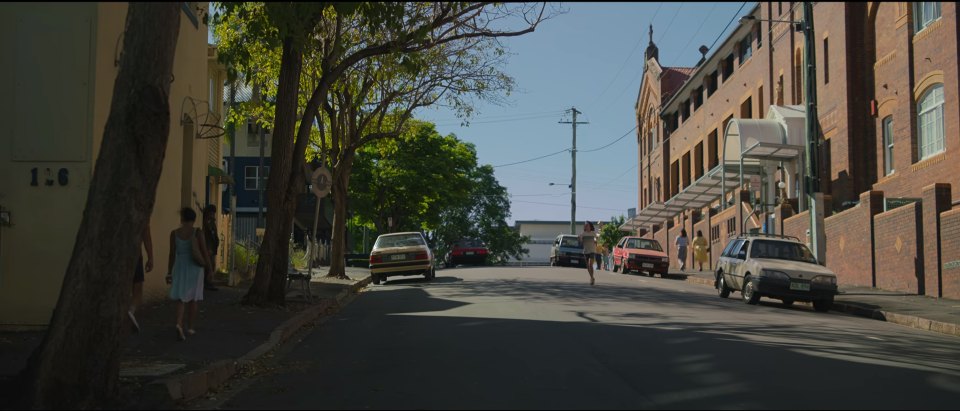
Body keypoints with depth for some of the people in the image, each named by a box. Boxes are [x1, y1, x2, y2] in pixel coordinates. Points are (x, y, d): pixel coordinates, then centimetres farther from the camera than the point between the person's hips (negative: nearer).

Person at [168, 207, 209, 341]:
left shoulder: (174, 233, -3)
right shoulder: (198, 233, -9)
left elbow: (172, 254, 0)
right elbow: (204, 252, -8)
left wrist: (170, 271, 8)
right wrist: (207, 263, 10)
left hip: (179, 267, 1)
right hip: (194, 268, -1)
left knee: (181, 299, 5)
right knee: (192, 299, 13)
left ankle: (179, 324, -19)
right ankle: (190, 327, 19)